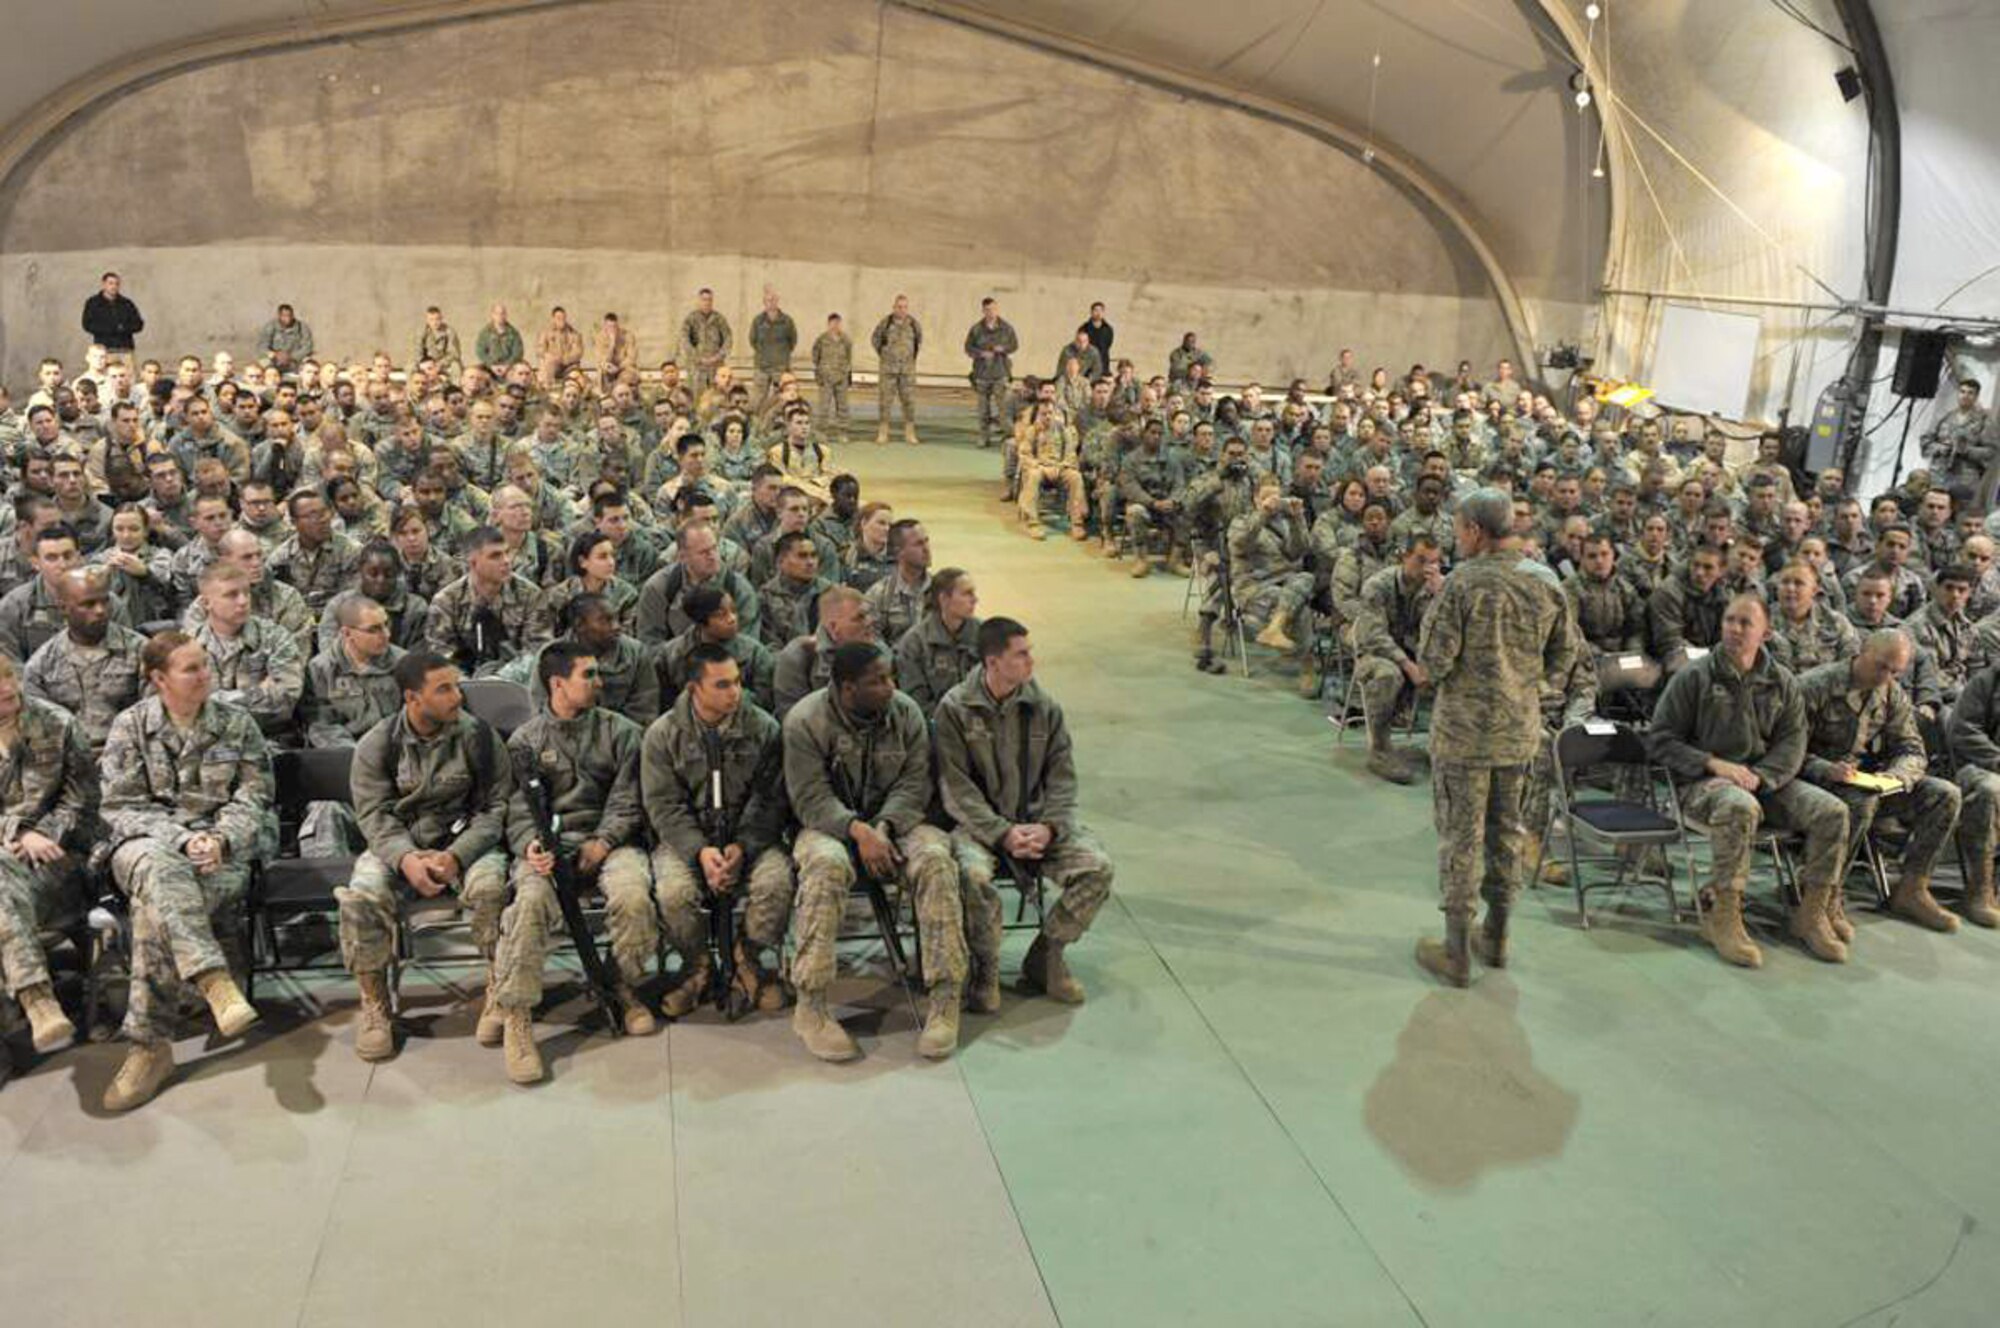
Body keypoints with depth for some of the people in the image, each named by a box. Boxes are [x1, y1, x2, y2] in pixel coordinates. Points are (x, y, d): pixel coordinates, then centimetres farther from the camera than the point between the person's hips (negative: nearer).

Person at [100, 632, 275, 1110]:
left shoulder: (237, 724, 9)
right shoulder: (129, 727, 7)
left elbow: (253, 799, 5)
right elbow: (123, 807, 1)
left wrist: (219, 840, -15)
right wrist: (182, 840, -15)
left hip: (220, 847, 0)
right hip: (146, 843, 0)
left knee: (156, 907, -33)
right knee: (160, 870, -40)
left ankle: (150, 1044, -28)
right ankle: (216, 983, -51)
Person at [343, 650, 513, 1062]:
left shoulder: (478, 736, -6)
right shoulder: (376, 745, -4)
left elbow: (496, 805, -6)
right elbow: (374, 815, -6)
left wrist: (457, 855, -22)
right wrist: (406, 858, -26)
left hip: (466, 842, -1)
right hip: (397, 845, 1)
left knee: (490, 885, -32)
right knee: (362, 894, -28)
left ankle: (498, 992, -13)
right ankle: (373, 1003, -8)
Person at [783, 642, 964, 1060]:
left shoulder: (906, 713, 0)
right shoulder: (805, 721, -10)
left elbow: (914, 783, -3)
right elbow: (811, 798, -13)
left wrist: (884, 826, -21)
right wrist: (858, 830, -29)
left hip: (896, 820, 3)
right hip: (829, 823, -3)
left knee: (936, 860, -29)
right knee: (826, 865, -37)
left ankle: (946, 998, -25)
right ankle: (809, 1007, -31)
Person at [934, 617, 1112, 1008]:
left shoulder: (1044, 706, 4)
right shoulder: (955, 709, -6)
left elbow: (1062, 776, 4)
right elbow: (956, 788, -10)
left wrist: (1049, 826, -14)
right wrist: (1002, 833, -21)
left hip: (1037, 819, 4)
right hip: (978, 822, -3)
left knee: (1098, 867, -19)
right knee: (973, 876, -36)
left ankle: (1045, 956, 4)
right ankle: (985, 969, -7)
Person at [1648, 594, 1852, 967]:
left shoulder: (1783, 682, 11)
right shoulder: (1693, 677, -1)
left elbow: (1792, 743, 4)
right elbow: (1660, 740, -2)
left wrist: (1758, 776, -16)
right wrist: (1714, 763, -15)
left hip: (1766, 778, 5)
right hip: (1702, 782, -5)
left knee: (1832, 811, -16)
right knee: (1741, 807, -37)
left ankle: (1810, 913, -3)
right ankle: (1721, 915, -27)